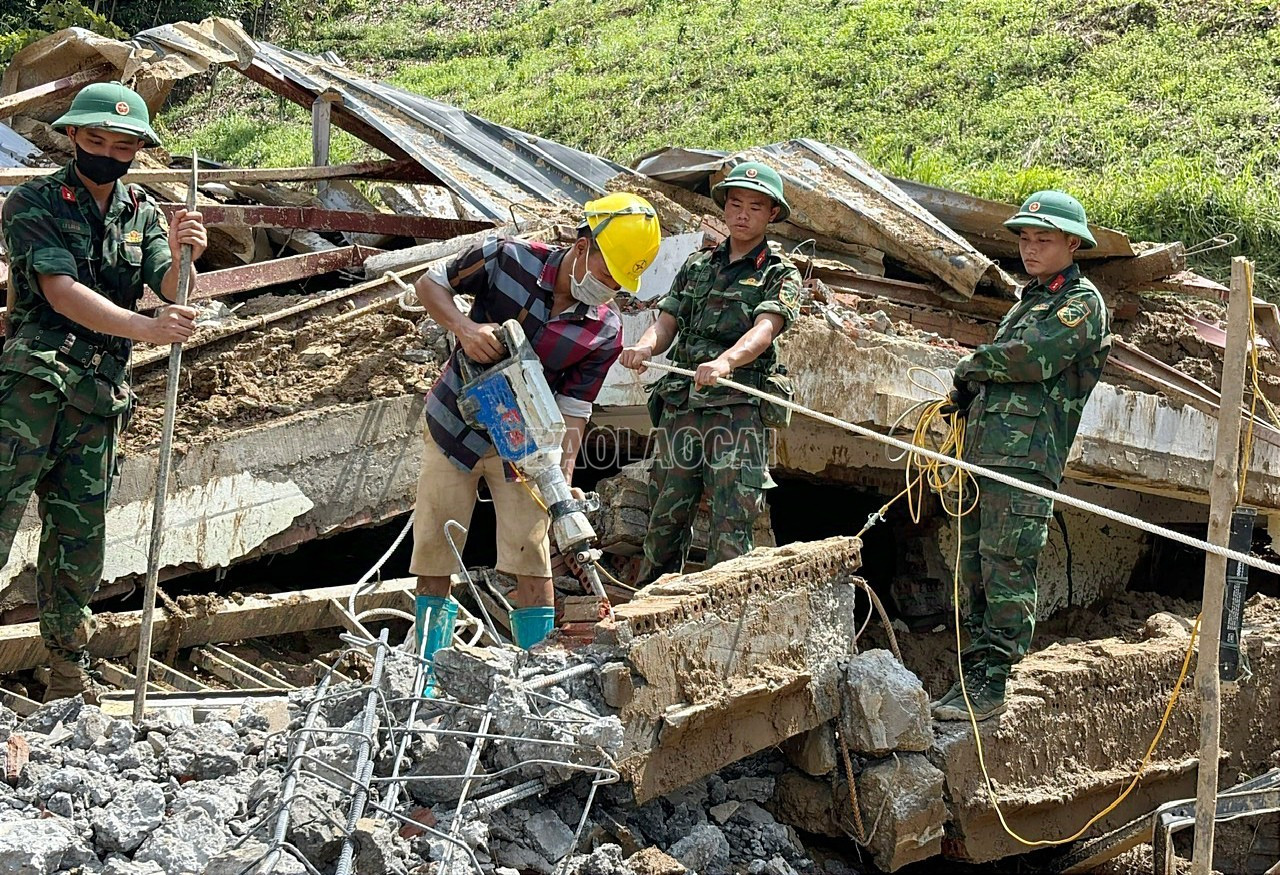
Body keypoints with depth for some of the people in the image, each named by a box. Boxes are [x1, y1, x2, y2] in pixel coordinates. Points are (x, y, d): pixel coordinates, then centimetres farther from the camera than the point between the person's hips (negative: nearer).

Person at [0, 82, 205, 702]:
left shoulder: (141, 213, 12)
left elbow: (172, 294, 1)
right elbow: (62, 292, -16)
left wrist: (182, 255, -22)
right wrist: (145, 328, -29)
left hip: (100, 393, 5)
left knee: (79, 534, 11)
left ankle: (70, 674, 20)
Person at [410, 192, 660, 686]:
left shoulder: (605, 332, -15)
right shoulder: (509, 259, -19)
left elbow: (573, 411, -13)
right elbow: (431, 284, -7)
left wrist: (563, 482, -27)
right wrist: (463, 327, -26)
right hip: (453, 425, 0)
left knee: (531, 557, -5)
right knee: (433, 553, 4)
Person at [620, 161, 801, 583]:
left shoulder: (780, 274, 6)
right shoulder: (697, 265, 21)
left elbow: (763, 330, -12)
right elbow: (668, 320, 12)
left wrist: (726, 361, -34)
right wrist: (645, 346, -13)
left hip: (738, 411, -4)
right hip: (681, 407, 4)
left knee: (731, 526, -9)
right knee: (666, 517, 6)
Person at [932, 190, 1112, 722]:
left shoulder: (1082, 303, -1)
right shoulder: (1028, 302, 27)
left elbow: (1032, 358, -16)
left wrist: (972, 366, 0)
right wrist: (967, 398, 10)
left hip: (1026, 458, -9)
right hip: (984, 452, 9)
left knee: (1006, 569, -12)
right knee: (975, 569, 8)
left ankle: (991, 686, -11)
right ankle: (972, 676, 12)